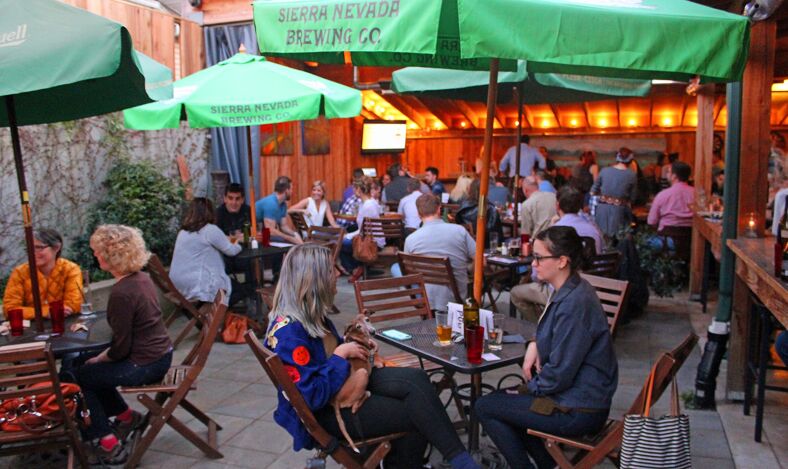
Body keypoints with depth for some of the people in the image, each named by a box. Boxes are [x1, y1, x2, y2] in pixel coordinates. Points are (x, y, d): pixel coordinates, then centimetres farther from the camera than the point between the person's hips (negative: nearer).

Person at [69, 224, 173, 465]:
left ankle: (107, 444, 13)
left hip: (144, 365, -9)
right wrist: (101, 356, 12)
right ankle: (125, 416, 31)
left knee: (74, 377, 6)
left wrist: (98, 359, 0)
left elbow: (120, 348, -19)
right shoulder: (142, 278, 3)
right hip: (160, 355, 9)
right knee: (82, 362, 22)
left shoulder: (121, 293, -25)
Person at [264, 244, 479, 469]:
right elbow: (312, 396, -28)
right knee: (415, 416, -18)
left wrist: (354, 344, 6)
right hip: (323, 412, -9)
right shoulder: (289, 332, -25)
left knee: (415, 379, -16)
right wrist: (342, 353, -22)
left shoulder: (309, 314, 4)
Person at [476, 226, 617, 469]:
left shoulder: (574, 304, -26)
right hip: (583, 395, 10)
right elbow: (556, 338, 22)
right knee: (502, 400, 20)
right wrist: (535, 344, 1)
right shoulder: (571, 290, 5)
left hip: (579, 411, -10)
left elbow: (559, 374, -24)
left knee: (485, 407, -3)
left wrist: (531, 386, -6)